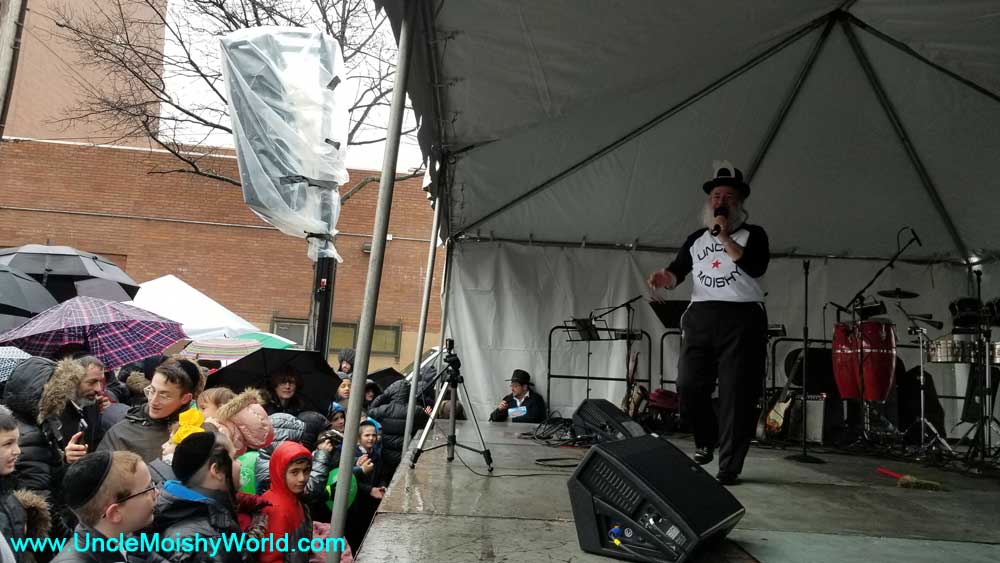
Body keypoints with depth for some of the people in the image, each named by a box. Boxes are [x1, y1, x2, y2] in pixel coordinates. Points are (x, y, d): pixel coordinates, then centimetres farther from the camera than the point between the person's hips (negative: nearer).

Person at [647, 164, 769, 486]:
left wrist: (725, 237, -10)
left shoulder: (753, 234, 10)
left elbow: (756, 267, -9)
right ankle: (706, 441, 24)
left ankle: (730, 467, 3)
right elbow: (677, 272, 14)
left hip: (741, 318, -3)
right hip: (700, 317, 3)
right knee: (688, 388, -3)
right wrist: (664, 277, -9)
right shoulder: (695, 239, 21)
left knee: (736, 395, -4)